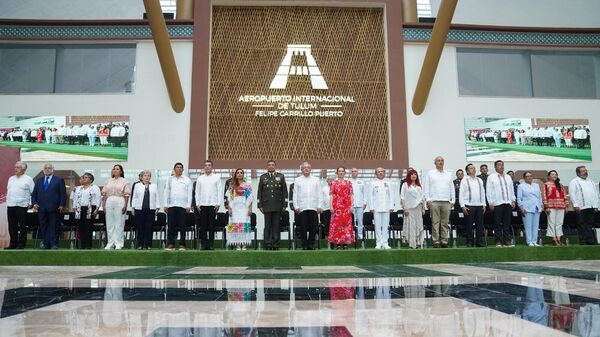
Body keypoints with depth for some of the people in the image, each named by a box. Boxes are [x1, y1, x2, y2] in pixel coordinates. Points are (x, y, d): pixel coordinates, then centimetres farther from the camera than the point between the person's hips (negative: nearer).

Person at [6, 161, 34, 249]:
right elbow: (8, 191, 22)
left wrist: (30, 203, -8)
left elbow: (33, 192, -2)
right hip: (10, 206, 5)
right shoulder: (11, 179, 17)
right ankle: (13, 243, 14)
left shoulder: (28, 179, 0)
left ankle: (21, 244, 4)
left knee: (22, 226, -2)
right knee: (12, 226, 7)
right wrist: (7, 201, 13)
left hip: (22, 206, -5)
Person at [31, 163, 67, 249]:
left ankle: (54, 244, 2)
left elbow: (63, 194, -1)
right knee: (44, 227, 6)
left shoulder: (59, 180, 4)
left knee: (54, 227, -2)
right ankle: (46, 244, 13)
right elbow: (34, 194, 17)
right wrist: (34, 203, 1)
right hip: (42, 209, 4)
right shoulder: (39, 181, 17)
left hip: (54, 208, -4)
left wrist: (62, 205, -10)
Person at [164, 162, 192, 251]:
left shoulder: (187, 180, 9)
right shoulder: (170, 179, 14)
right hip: (171, 205, 2)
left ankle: (182, 244, 3)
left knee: (182, 226, -2)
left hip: (183, 206, -2)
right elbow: (166, 192, 11)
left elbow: (189, 193, 4)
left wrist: (188, 205, -4)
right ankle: (170, 244, 6)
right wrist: (165, 205, 3)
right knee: (171, 225, 0)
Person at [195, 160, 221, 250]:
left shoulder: (216, 177, 7)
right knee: (203, 226, 1)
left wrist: (218, 204, -4)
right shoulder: (200, 178, 11)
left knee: (211, 226, 0)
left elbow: (219, 191, 4)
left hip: (213, 204, -1)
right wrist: (197, 204, 2)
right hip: (202, 205, 1)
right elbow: (197, 192, 10)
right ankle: (204, 244, 6)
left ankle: (210, 244, 5)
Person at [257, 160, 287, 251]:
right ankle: (268, 244, 5)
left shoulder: (281, 177, 10)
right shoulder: (262, 177, 10)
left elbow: (285, 191, 7)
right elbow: (259, 192, 9)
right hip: (267, 206, 0)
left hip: (278, 206, 0)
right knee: (267, 226, 0)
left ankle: (276, 244, 7)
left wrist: (285, 205, 1)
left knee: (276, 226, 1)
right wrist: (260, 205, 2)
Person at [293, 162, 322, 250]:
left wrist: (319, 206, 1)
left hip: (313, 207, 1)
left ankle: (311, 244, 8)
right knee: (303, 227, -1)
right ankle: (304, 245, 7)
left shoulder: (316, 180, 14)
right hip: (302, 208, -1)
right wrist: (296, 206, -2)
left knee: (313, 227, -2)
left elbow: (319, 194, 10)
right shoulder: (297, 180, 11)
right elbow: (295, 194, 7)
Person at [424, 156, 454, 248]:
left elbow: (452, 188, 17)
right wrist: (428, 200, -4)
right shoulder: (430, 174, 9)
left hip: (446, 202, 3)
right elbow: (427, 188, 5)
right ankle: (436, 241, -2)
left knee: (445, 223, 2)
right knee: (435, 222, -5)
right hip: (434, 202, -3)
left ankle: (444, 241, 6)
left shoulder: (448, 174, 18)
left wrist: (452, 201, 8)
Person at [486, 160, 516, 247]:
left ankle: (507, 241, 10)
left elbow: (512, 190, 19)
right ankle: (498, 241, 3)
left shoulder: (508, 177, 16)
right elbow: (489, 191, -1)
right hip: (497, 204, -4)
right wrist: (490, 203, -7)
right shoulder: (491, 177, 2)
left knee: (507, 223, 6)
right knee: (498, 224, -1)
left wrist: (513, 201, 10)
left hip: (508, 203, 4)